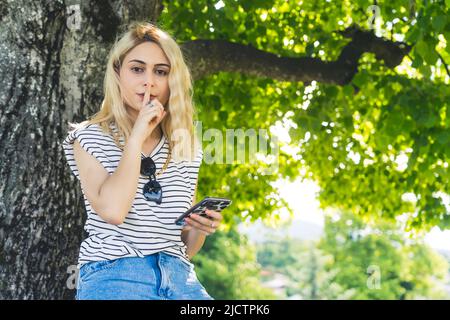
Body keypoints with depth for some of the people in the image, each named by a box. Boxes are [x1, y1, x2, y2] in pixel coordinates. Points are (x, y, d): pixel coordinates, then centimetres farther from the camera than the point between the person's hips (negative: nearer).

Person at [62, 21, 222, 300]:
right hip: (113, 275, -4)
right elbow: (112, 210, -17)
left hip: (178, 276, 4)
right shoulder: (90, 137, 3)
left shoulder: (188, 149, 13)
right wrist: (137, 137, -10)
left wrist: (201, 229, -3)